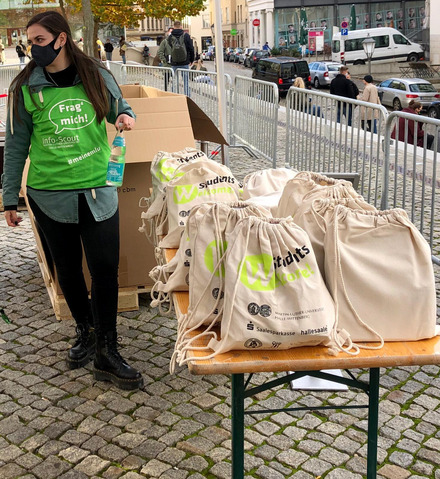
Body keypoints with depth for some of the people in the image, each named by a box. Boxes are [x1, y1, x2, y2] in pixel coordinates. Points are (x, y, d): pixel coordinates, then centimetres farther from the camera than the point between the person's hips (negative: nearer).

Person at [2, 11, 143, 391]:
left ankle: (106, 353, 8)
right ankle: (86, 331, 35)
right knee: (68, 269, 12)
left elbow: (118, 107, 18)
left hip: (98, 191, 0)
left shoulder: (97, 76, 1)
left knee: (106, 269, -3)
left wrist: (126, 116, -7)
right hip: (50, 195, 0)